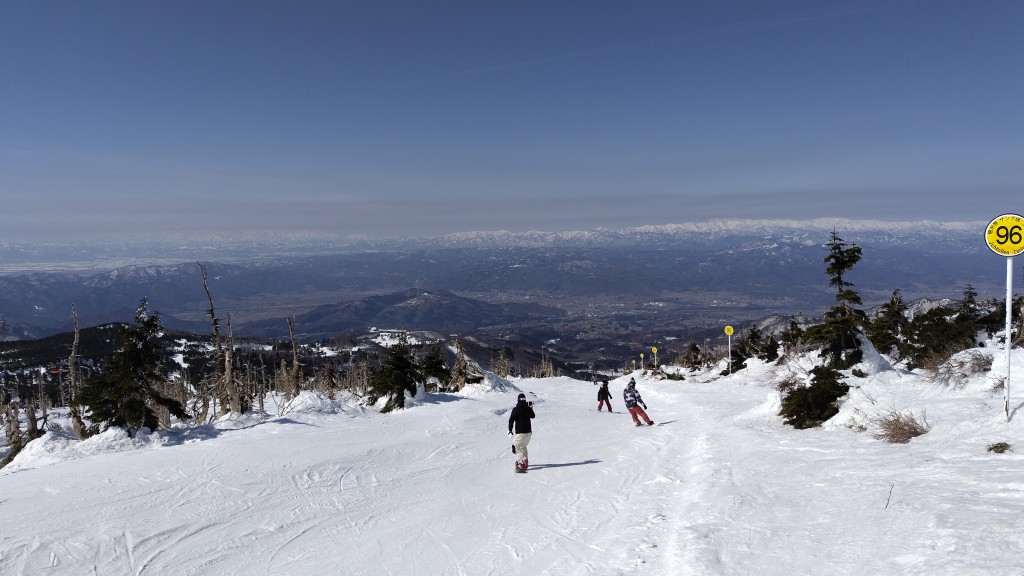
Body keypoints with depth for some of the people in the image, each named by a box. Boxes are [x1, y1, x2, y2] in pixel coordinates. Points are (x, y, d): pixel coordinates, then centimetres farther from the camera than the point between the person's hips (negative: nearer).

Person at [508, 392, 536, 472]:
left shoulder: (515, 409, -11)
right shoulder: (528, 409, 1)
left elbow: (511, 420, -10)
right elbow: (533, 416, 20)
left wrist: (510, 430, 0)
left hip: (520, 433, -6)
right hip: (529, 432, 6)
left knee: (517, 448, -5)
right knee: (523, 447, 25)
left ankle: (521, 464, -19)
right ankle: (525, 462, 33)